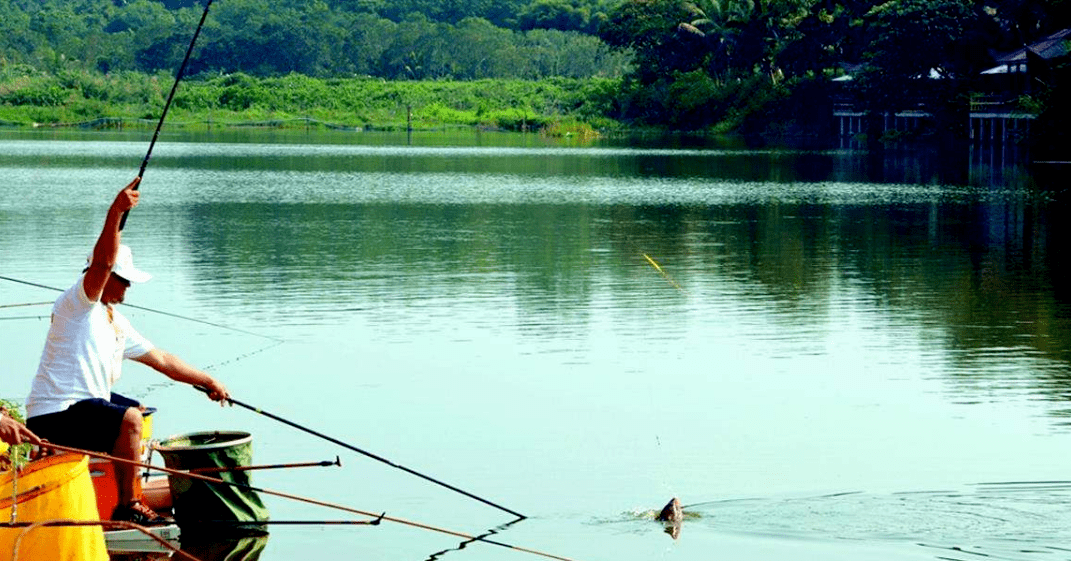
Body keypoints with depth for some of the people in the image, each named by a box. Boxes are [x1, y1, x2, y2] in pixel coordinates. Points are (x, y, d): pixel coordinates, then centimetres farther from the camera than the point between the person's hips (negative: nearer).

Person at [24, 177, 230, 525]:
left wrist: (207, 381, 20)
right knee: (129, 419, -27)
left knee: (136, 413, 30)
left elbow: (160, 359, 21)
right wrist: (115, 214, -40)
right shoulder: (79, 303, -9)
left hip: (84, 402, 11)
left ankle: (129, 493, 39)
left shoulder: (116, 323, 17)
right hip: (53, 414, -11)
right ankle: (127, 508, -18)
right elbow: (102, 262, -28)